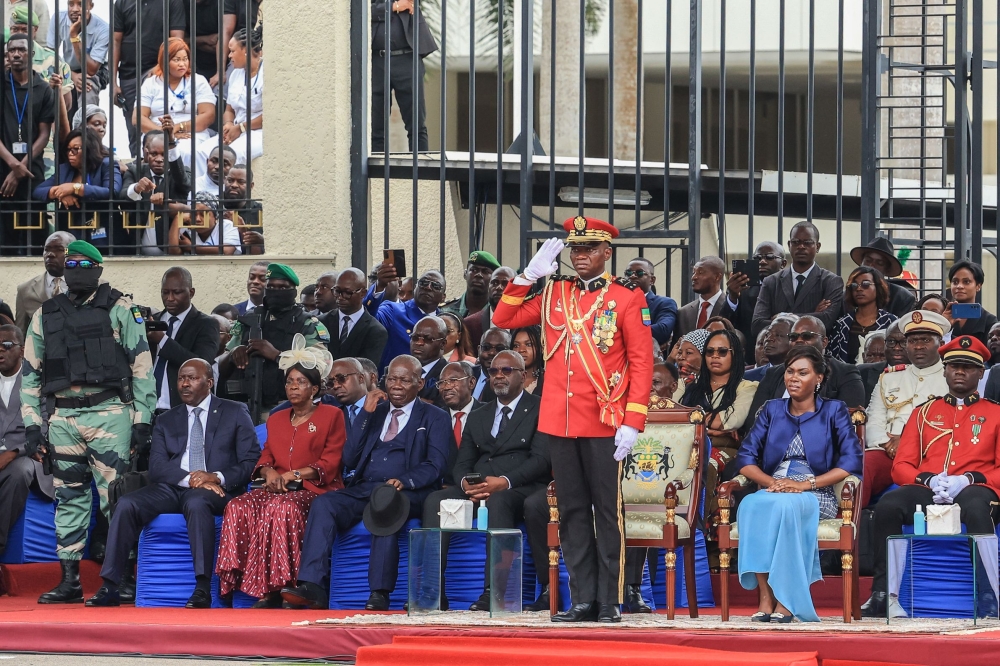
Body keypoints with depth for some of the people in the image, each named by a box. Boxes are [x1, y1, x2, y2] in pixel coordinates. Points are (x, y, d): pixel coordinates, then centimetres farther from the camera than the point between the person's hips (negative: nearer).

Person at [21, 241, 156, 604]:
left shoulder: (119, 308, 3)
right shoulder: (46, 315, 14)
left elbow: (142, 366, 0)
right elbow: (30, 373, 16)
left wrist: (142, 421, -6)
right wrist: (31, 424, 7)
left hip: (109, 414, -4)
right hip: (62, 418, 4)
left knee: (117, 499, -8)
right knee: (69, 499, 6)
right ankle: (70, 581, 10)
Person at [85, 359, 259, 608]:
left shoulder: (235, 413, 12)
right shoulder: (166, 421, 21)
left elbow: (252, 462, 2)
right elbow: (157, 467, 6)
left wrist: (217, 477, -16)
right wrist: (190, 478, -14)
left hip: (215, 489, -4)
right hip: (172, 489, 4)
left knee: (197, 503, -40)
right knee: (126, 504, -24)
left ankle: (203, 588, -42)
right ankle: (109, 587, -27)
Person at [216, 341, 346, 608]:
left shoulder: (331, 416, 7)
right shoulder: (276, 421, 25)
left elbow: (330, 463, -1)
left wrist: (296, 474, -13)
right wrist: (269, 471, -3)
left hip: (313, 490, -5)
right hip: (277, 490, 5)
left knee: (281, 507, -39)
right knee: (238, 507, -27)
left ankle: (277, 587, -37)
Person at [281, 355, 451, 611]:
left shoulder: (434, 418, 13)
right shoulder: (374, 413, 24)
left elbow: (435, 466, -1)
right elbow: (349, 460, 15)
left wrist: (404, 481, -20)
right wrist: (366, 417, 5)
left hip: (407, 494, -4)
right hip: (363, 490, 4)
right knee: (323, 503, -24)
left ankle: (380, 593, -40)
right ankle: (312, 587, -35)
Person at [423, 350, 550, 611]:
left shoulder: (539, 410, 5)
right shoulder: (477, 416, 24)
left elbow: (541, 459, -7)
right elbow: (462, 464, 17)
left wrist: (505, 482, -22)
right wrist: (466, 482, -9)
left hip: (520, 489, -6)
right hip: (476, 489, 6)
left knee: (498, 501, -39)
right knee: (435, 500, -21)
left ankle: (493, 591, -44)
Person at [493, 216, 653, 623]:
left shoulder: (626, 299, -1)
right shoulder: (554, 294, 12)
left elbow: (642, 362, -4)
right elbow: (503, 319, 13)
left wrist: (632, 422, -12)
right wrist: (529, 275, 1)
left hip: (605, 422, -4)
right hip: (559, 421, 5)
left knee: (607, 510, -1)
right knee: (572, 512, 7)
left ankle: (610, 601, 3)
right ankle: (583, 600, 11)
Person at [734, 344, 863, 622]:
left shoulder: (834, 411, 11)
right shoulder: (772, 410, 21)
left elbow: (852, 462, -2)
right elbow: (745, 457, 12)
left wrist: (806, 484, -13)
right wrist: (772, 481, -9)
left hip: (816, 496, -3)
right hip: (772, 492, 3)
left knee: (784, 505, -39)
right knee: (751, 505, -35)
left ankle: (784, 599, -38)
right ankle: (765, 596, -38)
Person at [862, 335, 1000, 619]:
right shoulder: (924, 413, 22)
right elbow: (901, 466, 13)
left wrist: (967, 479, -13)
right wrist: (930, 479, -9)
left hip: (974, 490, -2)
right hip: (927, 493, 2)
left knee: (977, 508, -41)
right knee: (888, 504, -32)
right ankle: (883, 594, -30)